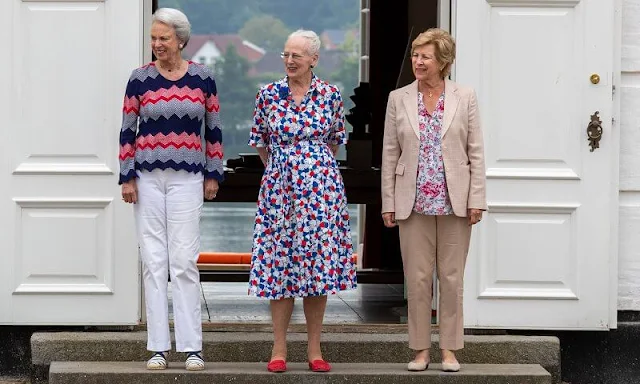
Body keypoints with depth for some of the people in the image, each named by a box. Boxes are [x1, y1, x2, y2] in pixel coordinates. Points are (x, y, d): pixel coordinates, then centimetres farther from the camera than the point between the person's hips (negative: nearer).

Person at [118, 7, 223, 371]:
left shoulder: (202, 78, 3)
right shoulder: (140, 79, 2)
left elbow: (214, 129, 9)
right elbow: (128, 131, 5)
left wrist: (213, 175, 7)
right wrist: (127, 177, 1)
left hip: (187, 178, -1)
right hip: (148, 177, 1)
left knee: (184, 260, -5)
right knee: (153, 261, 2)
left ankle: (192, 347, -1)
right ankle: (158, 347, 6)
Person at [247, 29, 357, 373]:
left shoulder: (330, 95, 1)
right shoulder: (268, 95, 1)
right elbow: (261, 143, 12)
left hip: (320, 188, 0)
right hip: (279, 186, 0)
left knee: (319, 263, 2)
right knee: (279, 263, 0)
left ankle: (314, 349, 9)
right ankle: (279, 349, 7)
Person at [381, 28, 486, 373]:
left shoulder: (465, 98, 2)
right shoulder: (398, 99, 5)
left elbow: (476, 151, 1)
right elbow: (390, 154, 6)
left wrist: (476, 199, -5)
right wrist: (388, 202, 1)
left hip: (454, 201, -1)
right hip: (413, 202, 1)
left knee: (452, 277, 4)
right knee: (417, 278, 3)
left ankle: (449, 349, 12)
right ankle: (420, 349, 12)